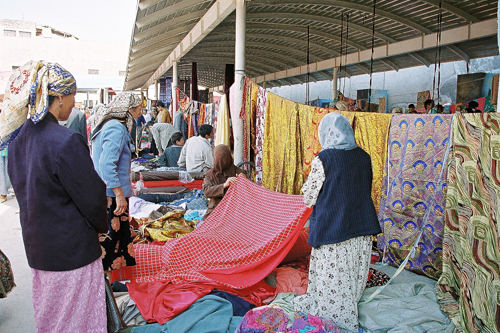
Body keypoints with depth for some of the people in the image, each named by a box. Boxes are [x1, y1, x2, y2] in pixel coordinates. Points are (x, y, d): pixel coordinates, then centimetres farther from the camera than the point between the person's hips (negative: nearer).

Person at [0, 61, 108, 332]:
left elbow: (24, 190, 11)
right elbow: (91, 197, -17)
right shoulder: (66, 141, -24)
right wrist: (103, 226, 4)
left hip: (36, 246, 8)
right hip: (71, 250, -8)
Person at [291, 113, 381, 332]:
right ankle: (348, 311, 36)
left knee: (332, 275, 9)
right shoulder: (364, 157, 2)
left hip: (331, 228, -6)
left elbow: (309, 197, -8)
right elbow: (366, 189, 14)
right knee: (352, 274, 19)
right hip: (362, 226, 6)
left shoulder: (323, 159, -14)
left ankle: (330, 315, 24)